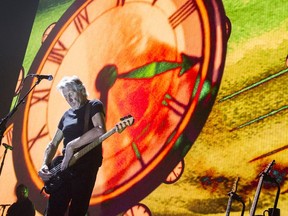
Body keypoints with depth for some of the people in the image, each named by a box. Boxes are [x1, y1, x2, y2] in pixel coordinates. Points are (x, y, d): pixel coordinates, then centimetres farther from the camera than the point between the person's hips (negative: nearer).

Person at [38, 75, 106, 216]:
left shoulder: (94, 106, -1)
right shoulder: (67, 115, 18)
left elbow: (100, 130, -22)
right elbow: (53, 144, 20)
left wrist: (71, 145, -21)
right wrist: (45, 164, 2)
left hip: (86, 167, -6)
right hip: (64, 167, 6)